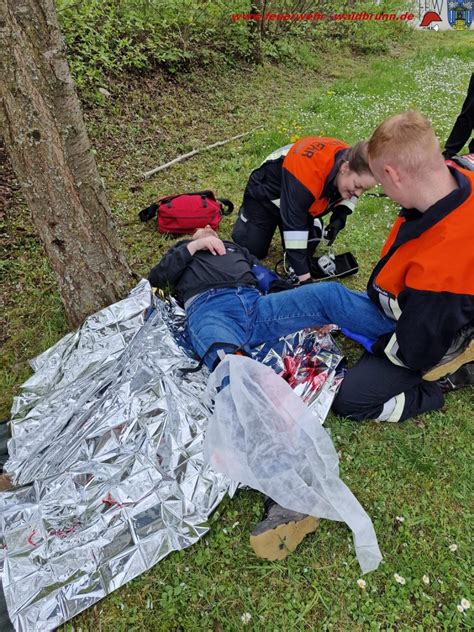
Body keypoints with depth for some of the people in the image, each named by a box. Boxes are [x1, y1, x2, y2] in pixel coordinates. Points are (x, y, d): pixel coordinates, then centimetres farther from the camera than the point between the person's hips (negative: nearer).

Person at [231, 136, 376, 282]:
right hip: (266, 196, -6)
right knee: (252, 250, -4)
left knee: (305, 252, 1)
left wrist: (340, 217, -19)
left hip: (302, 200, 6)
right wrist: (304, 276, -45)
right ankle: (247, 213, 24)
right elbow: (293, 224, -45)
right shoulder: (308, 172, -46)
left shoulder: (350, 159, -23)